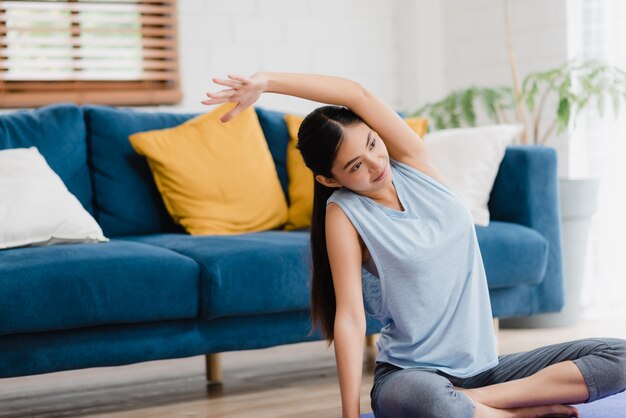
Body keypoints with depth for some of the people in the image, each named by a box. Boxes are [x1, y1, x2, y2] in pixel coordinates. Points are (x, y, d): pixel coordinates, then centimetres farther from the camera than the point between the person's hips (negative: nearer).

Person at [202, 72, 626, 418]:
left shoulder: (413, 163, 3)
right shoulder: (344, 214, -8)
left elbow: (357, 94, -10)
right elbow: (350, 316, -15)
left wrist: (266, 81, -14)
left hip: (484, 366, 5)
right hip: (410, 372, -5)